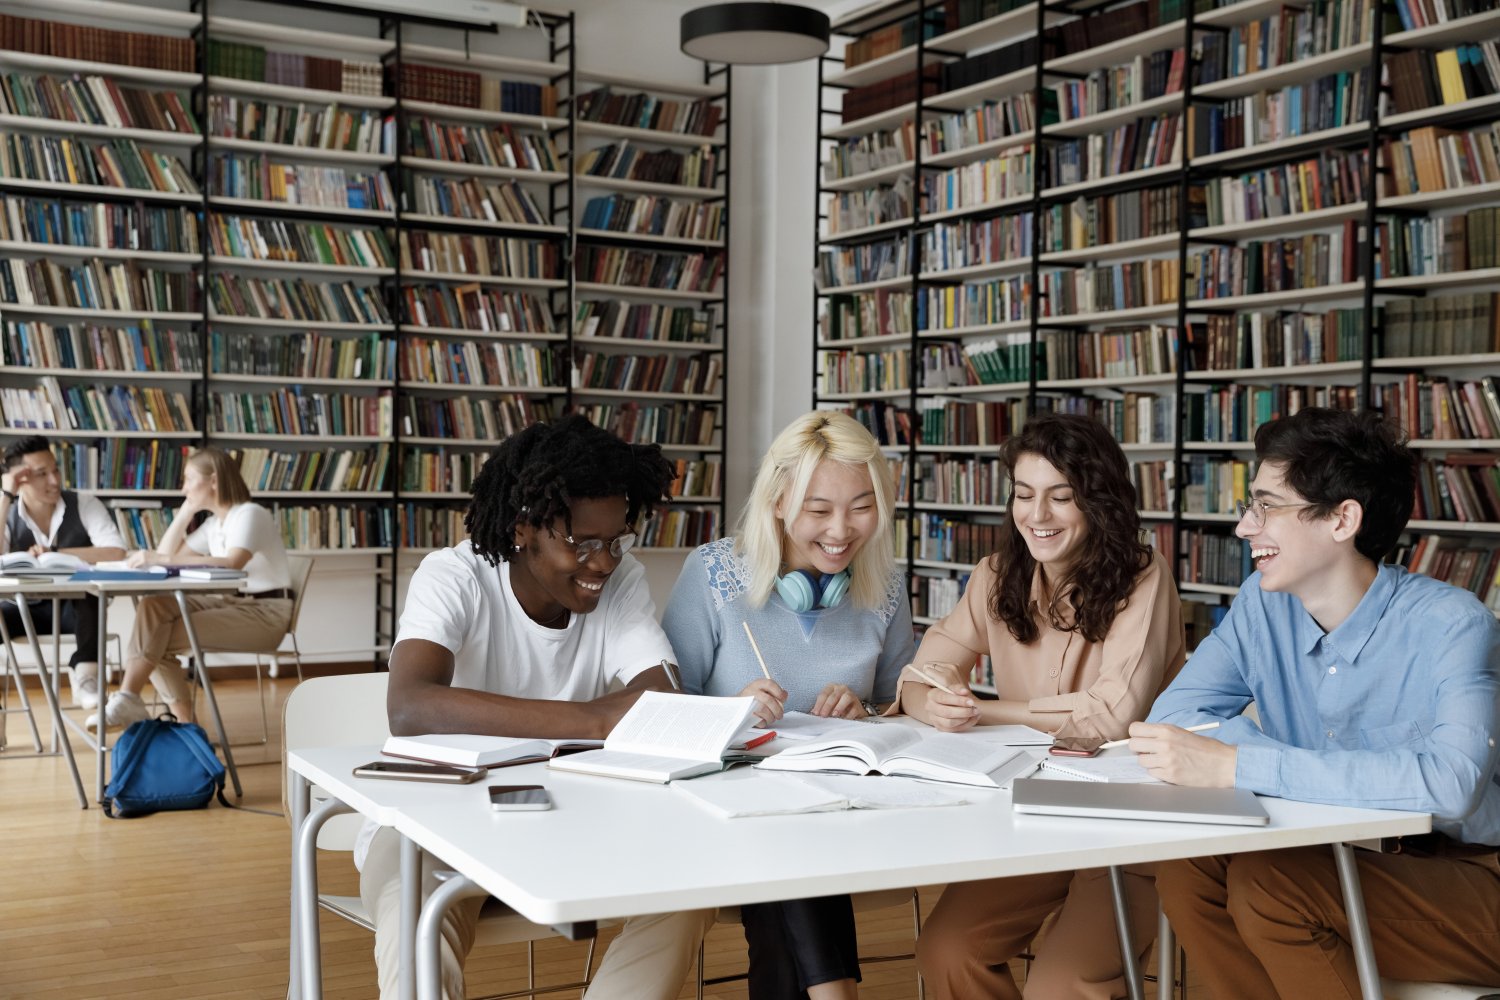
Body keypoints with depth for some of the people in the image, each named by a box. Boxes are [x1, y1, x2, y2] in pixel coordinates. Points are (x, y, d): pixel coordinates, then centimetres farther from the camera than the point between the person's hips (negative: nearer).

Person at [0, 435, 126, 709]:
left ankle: (84, 673, -31)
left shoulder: (84, 504, -8)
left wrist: (54, 554, -24)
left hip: (75, 607, -1)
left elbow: (116, 552, -22)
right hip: (24, 607, 2)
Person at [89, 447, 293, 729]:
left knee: (161, 635, -22)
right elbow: (168, 556, 11)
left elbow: (233, 563, -29)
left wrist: (160, 559, -32)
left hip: (265, 612, -8)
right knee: (153, 607, -16)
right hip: (229, 602, 8)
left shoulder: (249, 514, -10)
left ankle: (128, 702, -8)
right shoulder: (213, 523, 16)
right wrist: (186, 511, 6)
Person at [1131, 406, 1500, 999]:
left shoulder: (1451, 625, -20)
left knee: (1266, 883, -27)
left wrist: (1234, 765, -37)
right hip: (1341, 859, 6)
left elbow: (1448, 782, -36)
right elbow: (1172, 715, -3)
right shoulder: (1263, 603, 0)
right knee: (1182, 859, -17)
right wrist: (1278, 758, -22)